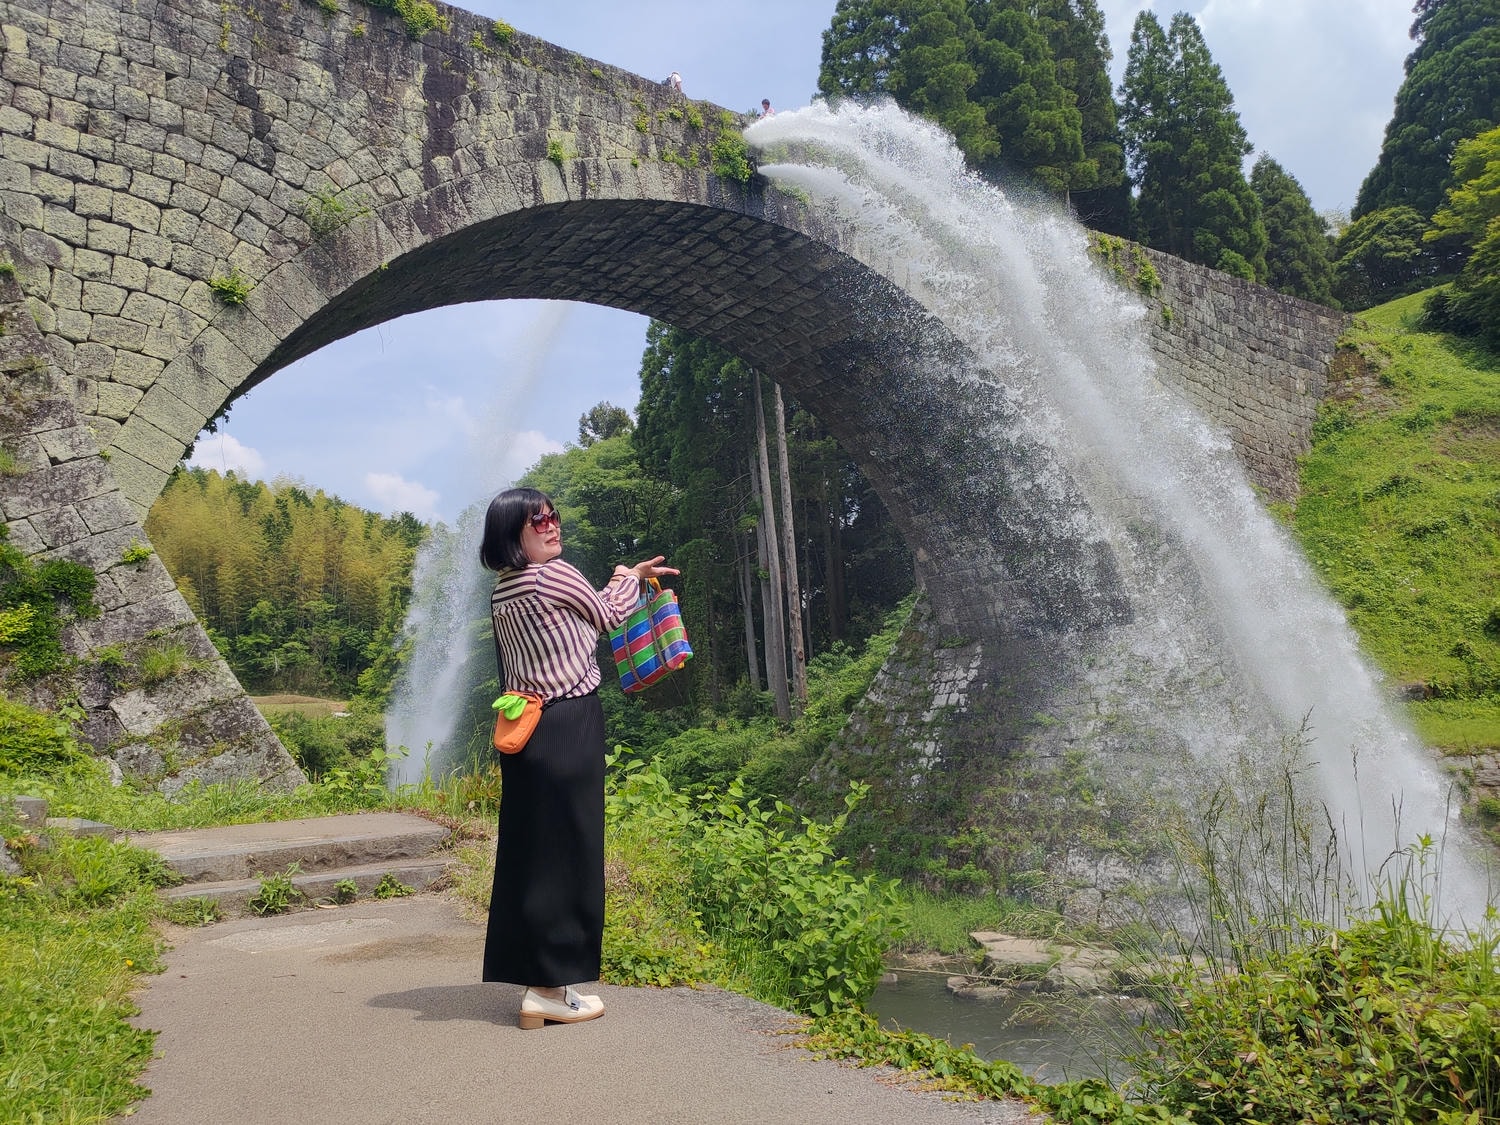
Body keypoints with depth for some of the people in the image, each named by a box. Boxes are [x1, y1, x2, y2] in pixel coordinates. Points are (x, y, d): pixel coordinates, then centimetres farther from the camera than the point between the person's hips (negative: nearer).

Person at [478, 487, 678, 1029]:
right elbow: (607, 616, 5)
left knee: (529, 852, 10)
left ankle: (536, 981, 19)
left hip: (525, 730, 8)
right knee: (566, 851, -2)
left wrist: (625, 579, 31)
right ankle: (552, 987, 5)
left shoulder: (500, 592, 13)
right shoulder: (555, 574, -11)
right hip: (570, 726, -8)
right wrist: (629, 578, 25)